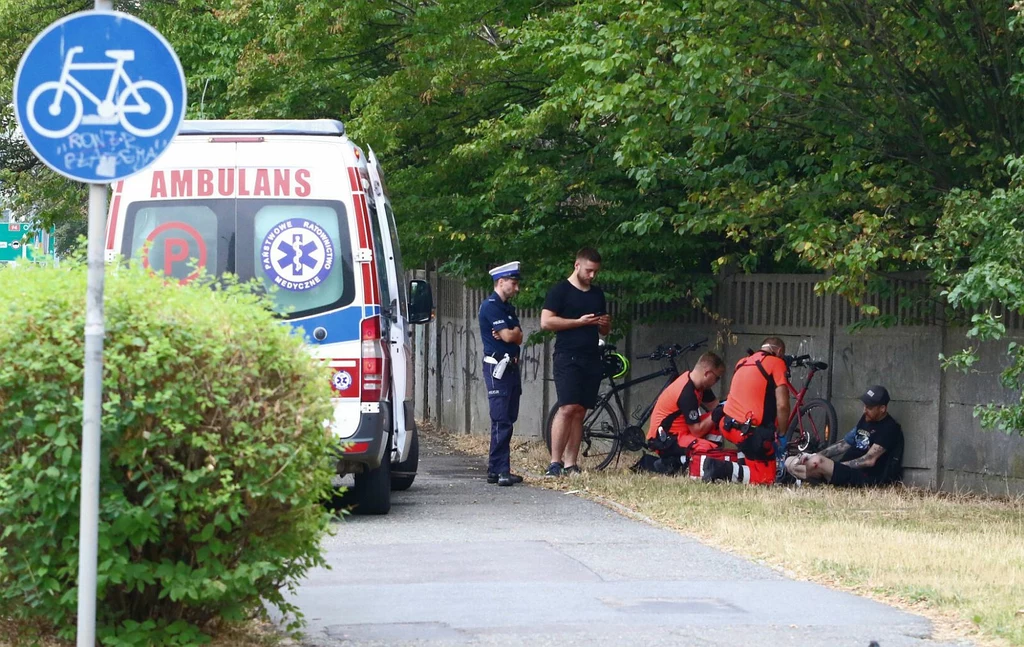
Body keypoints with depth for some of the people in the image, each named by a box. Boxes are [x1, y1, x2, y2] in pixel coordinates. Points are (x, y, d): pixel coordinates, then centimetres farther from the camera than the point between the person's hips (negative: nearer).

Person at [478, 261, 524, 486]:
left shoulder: (508, 308, 19)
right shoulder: (491, 306, -11)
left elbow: (518, 337, 11)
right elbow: (508, 336, -18)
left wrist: (511, 333, -10)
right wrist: (515, 333, 3)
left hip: (510, 366, 9)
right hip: (497, 367, -9)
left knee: (508, 419, 9)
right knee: (501, 420, -12)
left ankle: (496, 469, 11)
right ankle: (500, 470, -14)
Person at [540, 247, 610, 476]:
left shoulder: (597, 294, 19)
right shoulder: (560, 291, -1)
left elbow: (604, 331, 27)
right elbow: (546, 321, -11)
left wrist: (605, 324, 2)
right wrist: (580, 322, -13)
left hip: (591, 360, 6)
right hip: (568, 358, -6)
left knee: (580, 412, 3)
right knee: (567, 408, -16)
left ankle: (570, 464, 4)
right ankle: (555, 462, -15)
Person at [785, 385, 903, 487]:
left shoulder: (889, 428, -11)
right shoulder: (866, 419, 17)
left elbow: (869, 460, -18)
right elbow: (844, 444, 19)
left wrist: (838, 465, -15)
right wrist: (813, 455, 5)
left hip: (865, 479, -10)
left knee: (817, 463, -32)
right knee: (790, 462, 2)